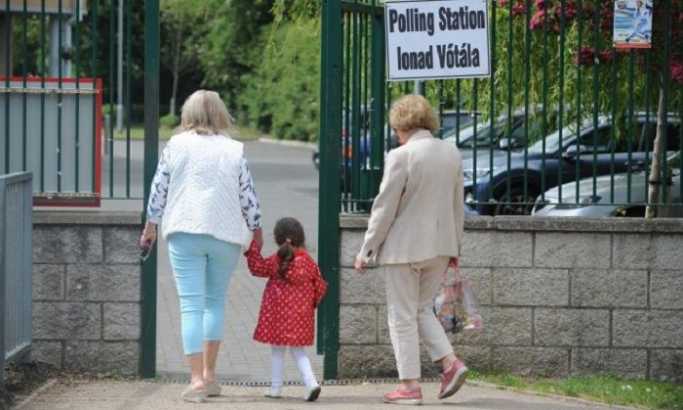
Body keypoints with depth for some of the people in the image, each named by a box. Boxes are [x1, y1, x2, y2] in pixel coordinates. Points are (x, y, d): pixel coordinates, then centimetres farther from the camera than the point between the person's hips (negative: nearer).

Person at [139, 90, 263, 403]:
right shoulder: (234, 150, 3)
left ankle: (197, 379, -12)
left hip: (185, 231, -1)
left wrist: (150, 225, 16)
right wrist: (256, 230, 18)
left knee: (191, 304, -3)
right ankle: (209, 374, 18)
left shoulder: (176, 145, 1)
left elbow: (159, 189, 4)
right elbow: (247, 195, 5)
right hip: (226, 235, 1)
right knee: (215, 301, 16)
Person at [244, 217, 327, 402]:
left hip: (278, 313, -2)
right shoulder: (308, 260, 0)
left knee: (278, 350, 8)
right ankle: (311, 383, -9)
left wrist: (253, 248, 11)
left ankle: (276, 388, 10)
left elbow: (257, 268, 4)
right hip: (300, 314, 2)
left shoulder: (276, 260, -7)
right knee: (298, 351, 10)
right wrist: (312, 303, 19)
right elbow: (320, 286, 4)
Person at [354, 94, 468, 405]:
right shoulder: (451, 153, 5)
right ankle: (449, 362, 4)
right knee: (422, 309, 20)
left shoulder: (401, 156, -14)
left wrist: (366, 250, -4)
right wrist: (455, 247, 20)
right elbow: (458, 205, 11)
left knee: (403, 316, 3)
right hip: (440, 246, 6)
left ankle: (410, 385, 4)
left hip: (404, 247, -6)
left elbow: (384, 208, -12)